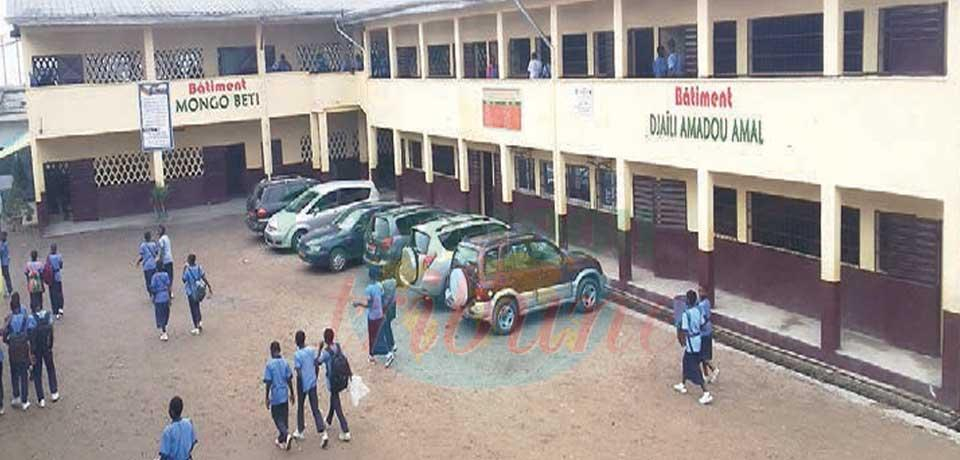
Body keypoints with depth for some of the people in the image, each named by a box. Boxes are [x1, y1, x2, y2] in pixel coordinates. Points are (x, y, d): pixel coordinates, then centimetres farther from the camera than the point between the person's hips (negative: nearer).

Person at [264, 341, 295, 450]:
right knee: (284, 417, 15)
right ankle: (281, 440, 25)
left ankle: (287, 434, -17)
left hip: (275, 396, -4)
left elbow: (268, 382, -13)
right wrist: (291, 393, 13)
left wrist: (267, 398, -4)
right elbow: (289, 379, 2)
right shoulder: (285, 363, -1)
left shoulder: (269, 364, -14)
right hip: (285, 395, 5)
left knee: (277, 418, 5)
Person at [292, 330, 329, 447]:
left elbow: (299, 374, -18)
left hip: (303, 385, -4)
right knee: (315, 409, 5)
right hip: (313, 384, 4)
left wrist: (300, 390, -11)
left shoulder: (297, 355, -17)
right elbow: (317, 367, 4)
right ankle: (323, 434, -7)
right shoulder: (312, 350, -2)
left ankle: (300, 431, 32)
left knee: (300, 408, 17)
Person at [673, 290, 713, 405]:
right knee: (686, 362, 26)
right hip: (698, 339, 8)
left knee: (695, 369, -3)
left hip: (691, 342, -8)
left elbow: (684, 331, -21)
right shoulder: (698, 311, -1)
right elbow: (701, 325, 7)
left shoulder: (686, 314, -23)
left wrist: (682, 339, -4)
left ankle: (706, 394, -6)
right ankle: (682, 385, 40)